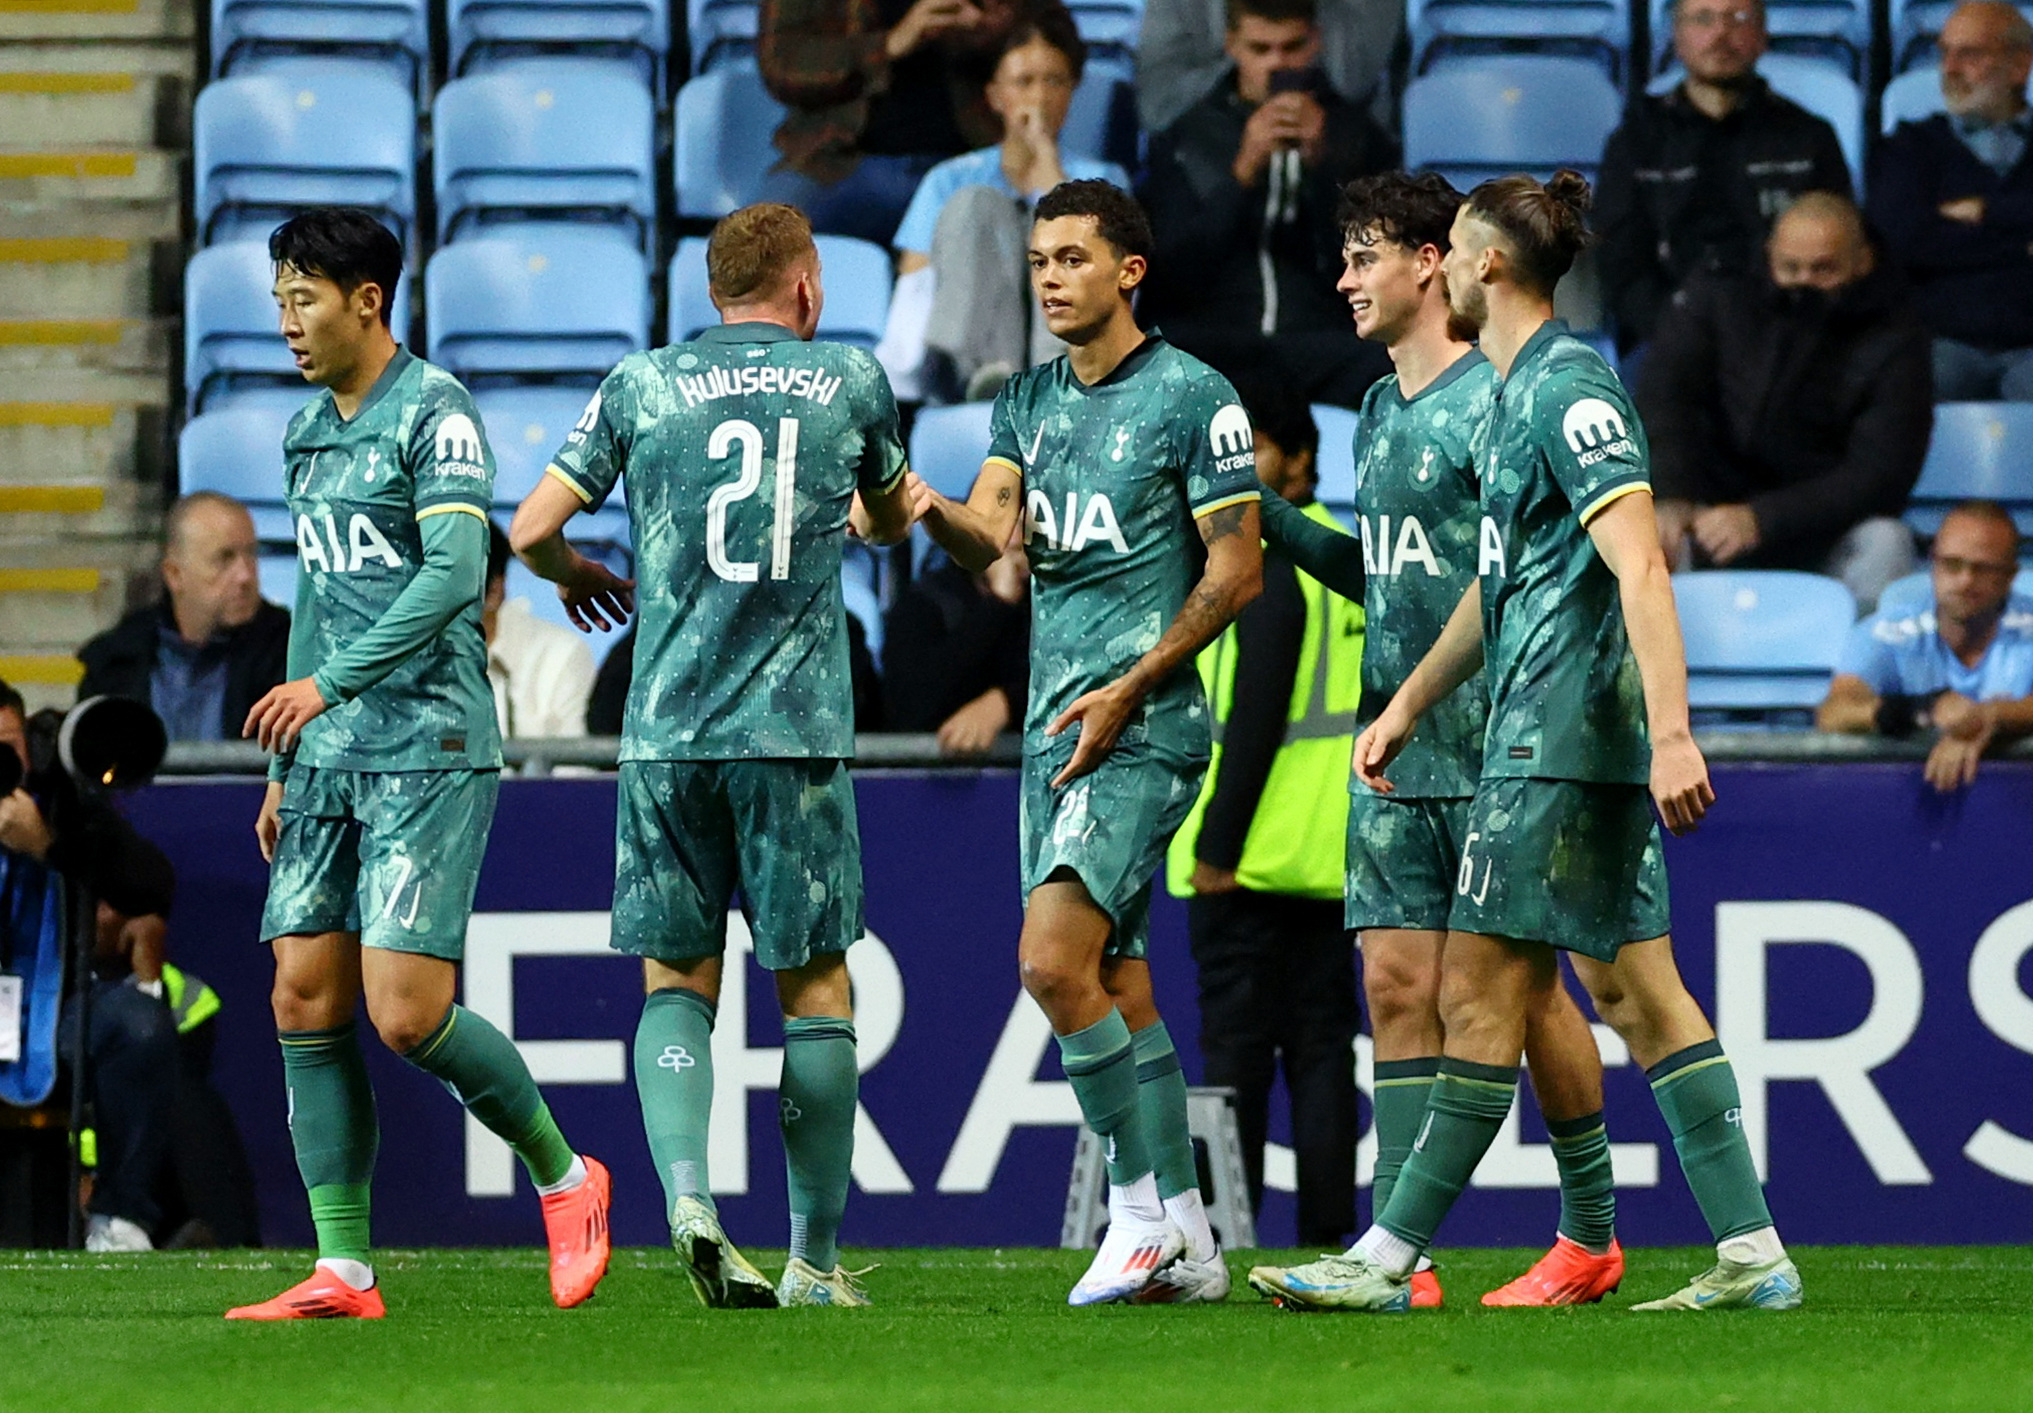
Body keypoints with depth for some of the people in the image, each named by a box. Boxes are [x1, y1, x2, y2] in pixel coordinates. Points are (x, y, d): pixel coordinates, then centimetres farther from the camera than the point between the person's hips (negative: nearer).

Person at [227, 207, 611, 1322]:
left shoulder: (435, 413, -9)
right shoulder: (308, 431, 17)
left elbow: (457, 573, -20)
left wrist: (329, 682, -27)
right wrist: (285, 771, 23)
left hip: (428, 749, -8)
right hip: (329, 758, 8)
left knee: (407, 1013, -14)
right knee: (304, 1005, 0)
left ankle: (563, 1175, 10)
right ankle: (343, 1272, 3)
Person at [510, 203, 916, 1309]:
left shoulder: (639, 386, 5)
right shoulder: (852, 384, 7)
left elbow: (530, 530, 4)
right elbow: (888, 522, 24)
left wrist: (575, 575, 27)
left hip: (666, 729, 1)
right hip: (797, 731, -1)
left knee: (674, 976, 9)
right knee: (813, 986, 7)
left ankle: (686, 1193, -14)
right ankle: (815, 1258, 8)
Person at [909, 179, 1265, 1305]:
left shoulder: (1191, 396, -6)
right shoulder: (1028, 400, 14)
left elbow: (1237, 569, -7)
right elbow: (991, 538, 2)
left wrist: (1128, 691, -14)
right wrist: (933, 514, -22)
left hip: (1144, 724, -7)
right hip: (1052, 726, 7)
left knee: (1052, 960, -18)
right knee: (1113, 982, 7)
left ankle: (1142, 1210, -9)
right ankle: (1183, 1242, 11)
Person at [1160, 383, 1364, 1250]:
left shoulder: (1269, 561, -11)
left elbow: (1256, 716, -17)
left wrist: (1217, 847, -17)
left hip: (1253, 855, -8)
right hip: (1332, 855, 8)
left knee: (1234, 1044, -6)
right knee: (1322, 1044, 7)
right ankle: (1328, 1233, 4)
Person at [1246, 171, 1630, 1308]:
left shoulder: (1496, 398, -10)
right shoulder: (1382, 410, 16)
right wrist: (1265, 511, 17)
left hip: (1492, 745, -8)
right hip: (1394, 753, 8)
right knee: (1400, 986, 1)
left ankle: (1593, 1236, 11)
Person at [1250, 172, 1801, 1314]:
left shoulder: (1569, 386, -13)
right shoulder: (1517, 392, 19)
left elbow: (1641, 567, -22)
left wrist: (1672, 733, -29)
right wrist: (1406, 709, 35)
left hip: (1562, 737, -10)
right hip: (1558, 735, 10)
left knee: (1484, 991, -6)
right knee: (1633, 986, 7)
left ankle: (1389, 1259, -3)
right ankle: (1752, 1253, 5)